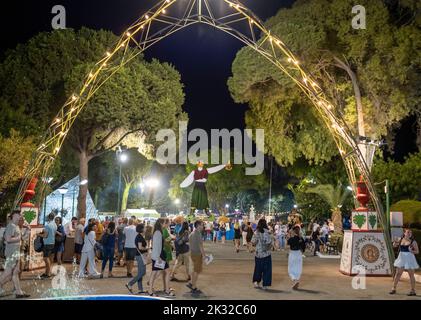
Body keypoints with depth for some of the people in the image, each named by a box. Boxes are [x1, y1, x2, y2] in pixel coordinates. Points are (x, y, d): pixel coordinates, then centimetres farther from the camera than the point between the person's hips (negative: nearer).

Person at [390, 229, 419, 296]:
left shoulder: (413, 241, -5)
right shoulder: (401, 240, 5)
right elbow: (394, 245, 18)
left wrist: (411, 251, -21)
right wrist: (395, 242, -3)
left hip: (410, 259, -3)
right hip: (401, 258, 3)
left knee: (411, 275, 4)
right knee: (398, 274, 5)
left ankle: (413, 291, 15)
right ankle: (394, 289, 12)